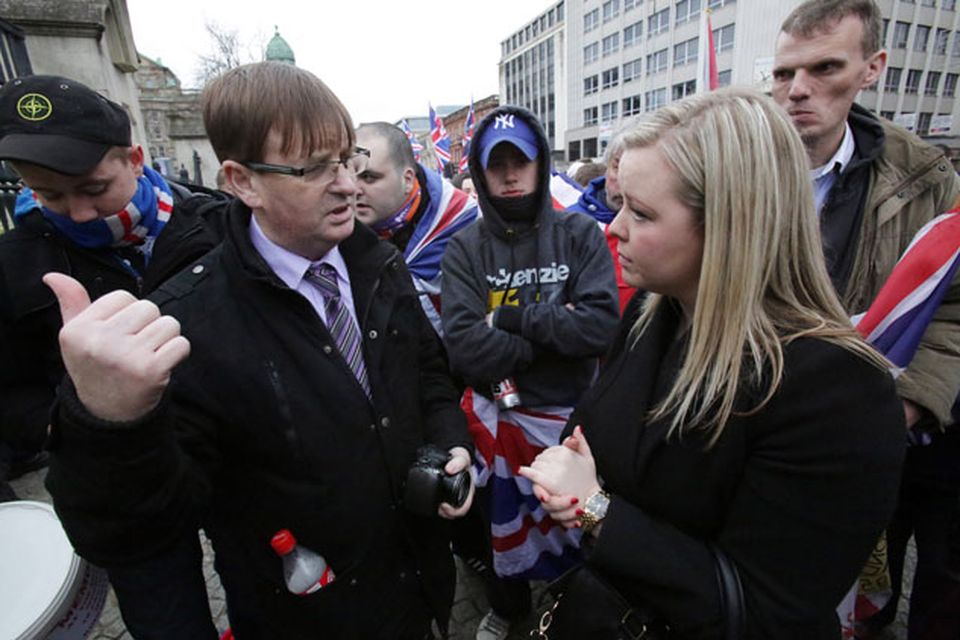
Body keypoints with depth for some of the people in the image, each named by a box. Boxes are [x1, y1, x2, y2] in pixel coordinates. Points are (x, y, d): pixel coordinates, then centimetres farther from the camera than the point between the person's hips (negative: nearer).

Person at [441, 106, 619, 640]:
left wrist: (510, 317, -18)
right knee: (503, 521, 21)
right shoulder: (465, 248, -5)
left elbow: (601, 324, -19)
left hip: (571, 415, 0)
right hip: (497, 415, 1)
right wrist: (555, 332, -17)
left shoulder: (580, 233, -5)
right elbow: (464, 346, -18)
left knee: (574, 524, 20)